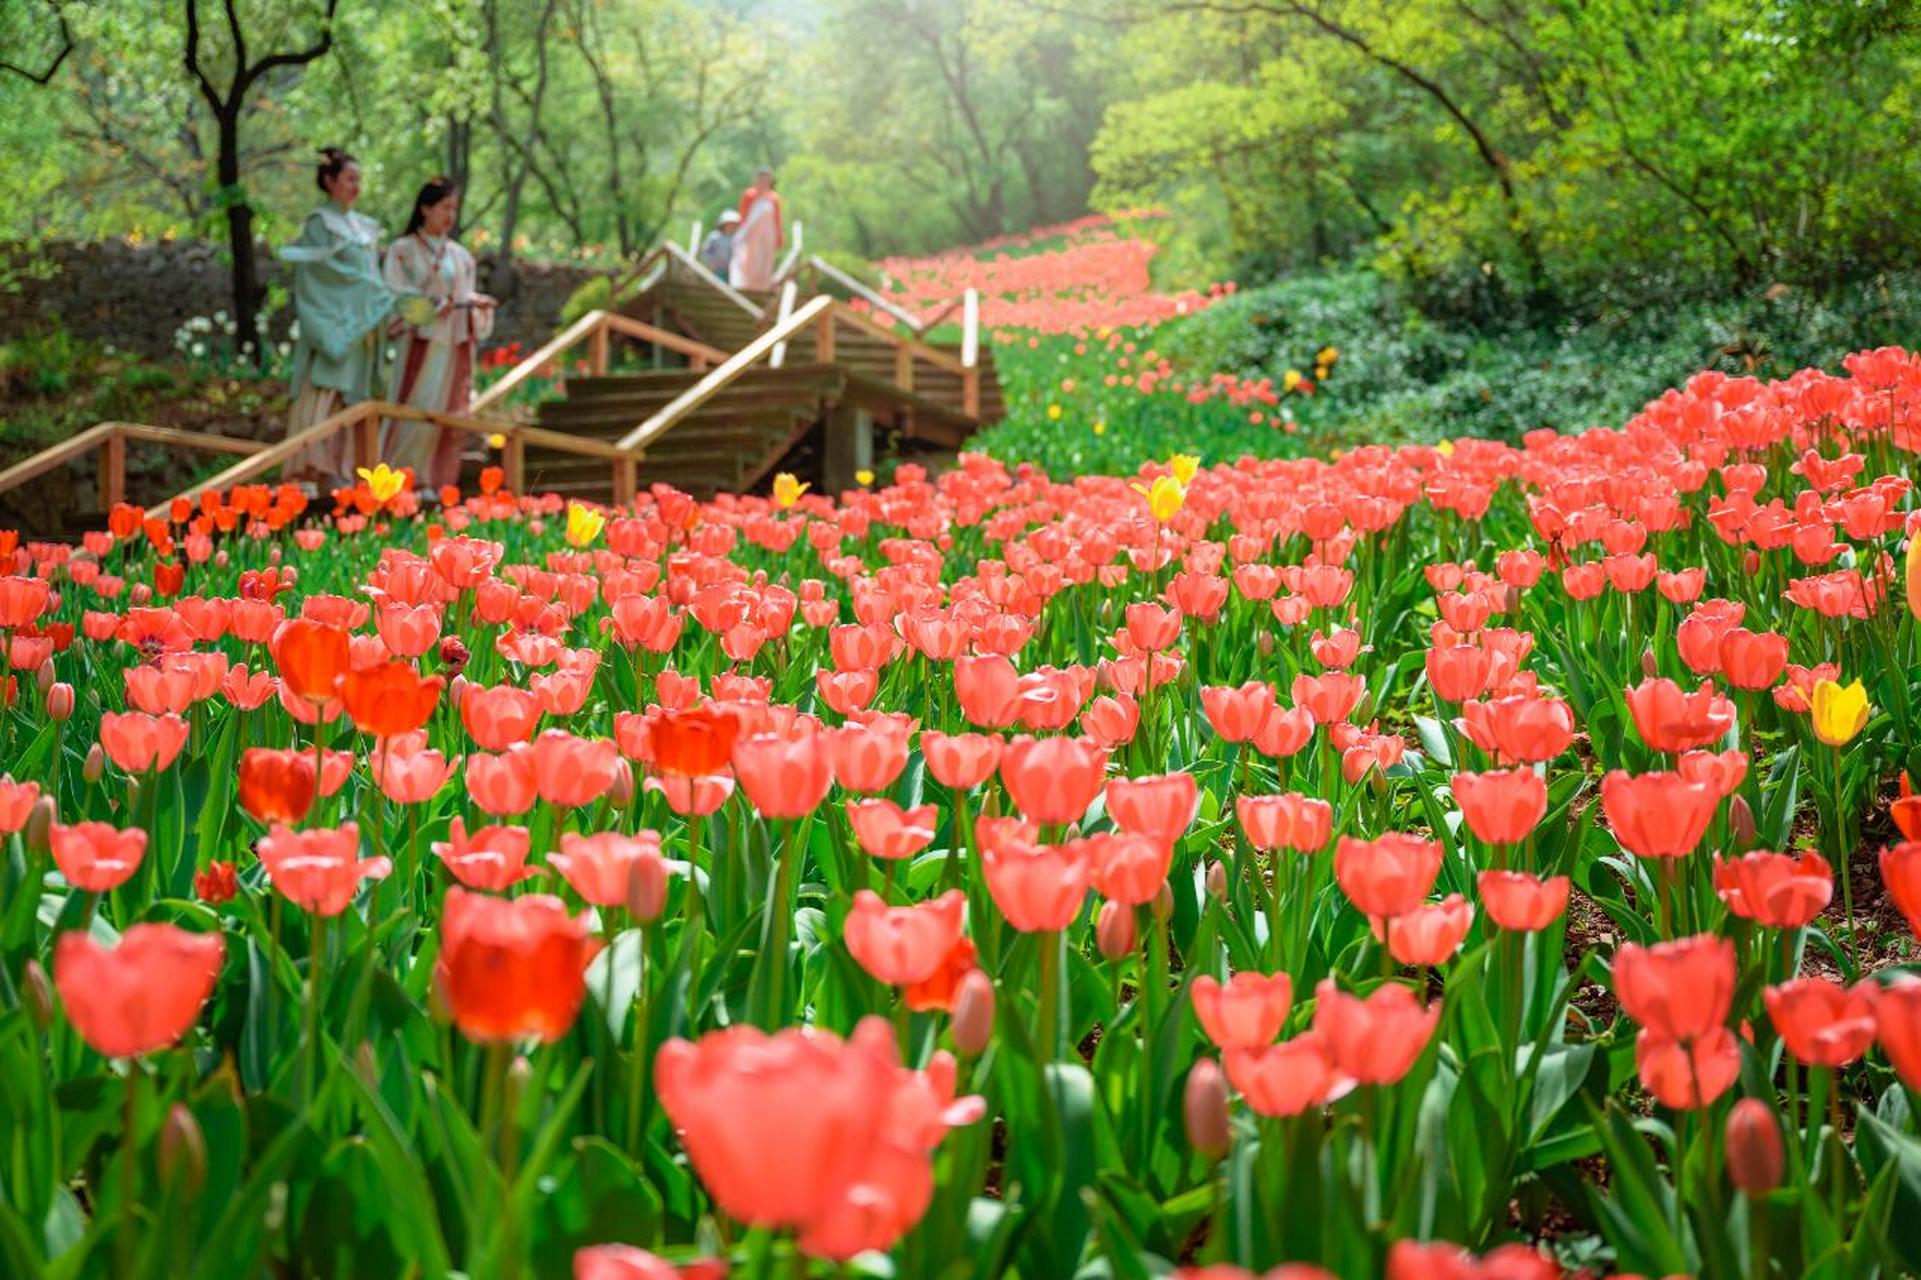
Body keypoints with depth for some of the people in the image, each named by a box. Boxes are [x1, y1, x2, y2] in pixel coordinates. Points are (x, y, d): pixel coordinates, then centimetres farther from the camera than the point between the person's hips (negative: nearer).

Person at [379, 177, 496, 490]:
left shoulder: (460, 255, 15)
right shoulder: (402, 250, 1)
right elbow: (396, 297, -5)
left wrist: (476, 303, -7)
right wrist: (435, 305, -18)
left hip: (456, 346, 5)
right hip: (421, 343, -4)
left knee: (451, 414, 2)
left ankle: (437, 481, 8)